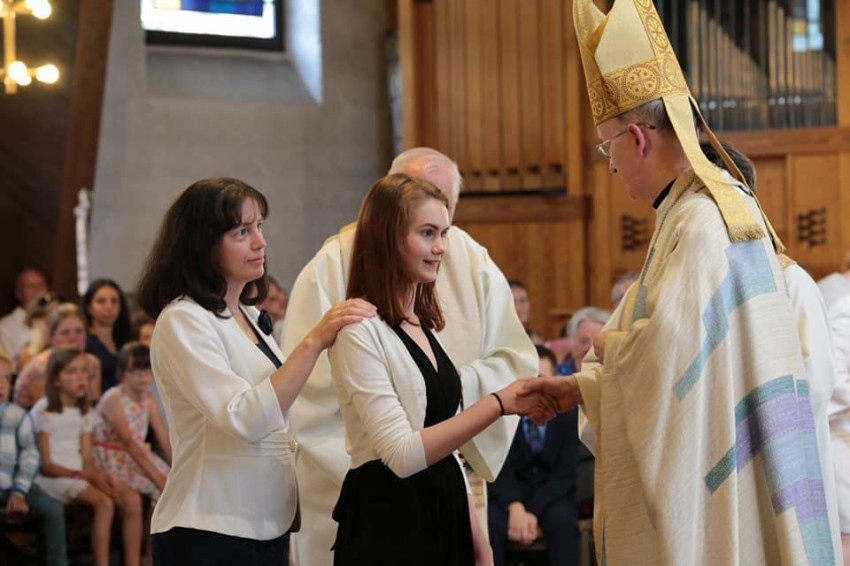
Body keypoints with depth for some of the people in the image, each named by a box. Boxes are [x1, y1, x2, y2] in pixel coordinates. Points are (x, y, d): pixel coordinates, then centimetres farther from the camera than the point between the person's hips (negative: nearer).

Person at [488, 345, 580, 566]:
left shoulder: (568, 413, -7)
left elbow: (566, 471, -11)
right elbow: (500, 468, -13)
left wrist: (534, 511, -25)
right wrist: (515, 507, -33)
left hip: (553, 491, -1)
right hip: (511, 491, 1)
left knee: (563, 522, -33)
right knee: (490, 523, -30)